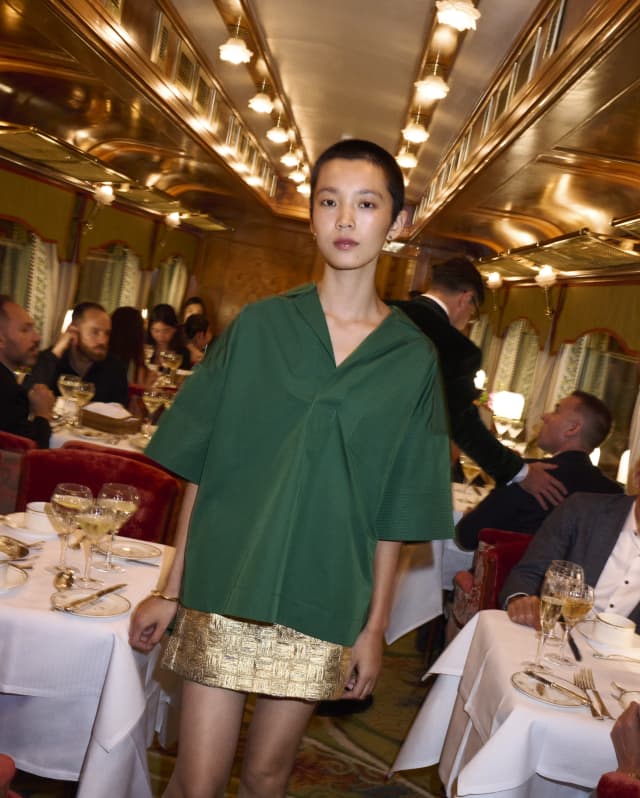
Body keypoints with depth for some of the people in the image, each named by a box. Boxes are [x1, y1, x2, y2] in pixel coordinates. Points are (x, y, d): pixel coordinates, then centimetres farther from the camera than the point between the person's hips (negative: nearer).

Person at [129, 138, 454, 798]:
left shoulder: (413, 358, 0)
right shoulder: (258, 327, -1)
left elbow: (396, 511, 2)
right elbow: (201, 471, 0)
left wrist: (375, 626, 2)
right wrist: (172, 590, 0)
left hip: (325, 603, 1)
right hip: (223, 587, 0)